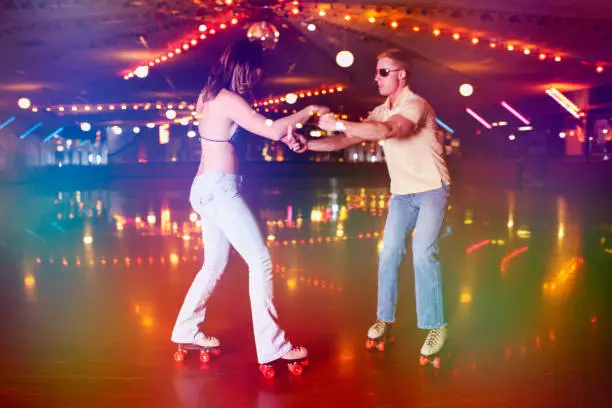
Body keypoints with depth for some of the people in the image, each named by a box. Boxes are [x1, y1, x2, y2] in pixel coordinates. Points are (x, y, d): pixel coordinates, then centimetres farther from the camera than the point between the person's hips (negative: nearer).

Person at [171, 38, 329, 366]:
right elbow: (271, 130, -21)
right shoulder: (229, 100, -14)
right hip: (220, 188, -10)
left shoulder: (210, 96, 14)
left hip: (208, 188, 10)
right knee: (260, 261, -7)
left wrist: (284, 133, 8)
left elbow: (257, 128, 21)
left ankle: (187, 330, 28)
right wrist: (309, 111, -7)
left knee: (215, 263, 18)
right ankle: (272, 344, -4)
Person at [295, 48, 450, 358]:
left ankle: (435, 326, -3)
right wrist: (309, 145, -14)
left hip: (431, 190, -7)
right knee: (389, 253, 2)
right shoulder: (381, 112, 5)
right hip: (401, 193, 7)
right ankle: (384, 318, 15)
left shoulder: (416, 105, -19)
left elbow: (387, 130, -38)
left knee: (423, 254, -15)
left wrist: (338, 124, -39)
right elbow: (347, 141, 0)